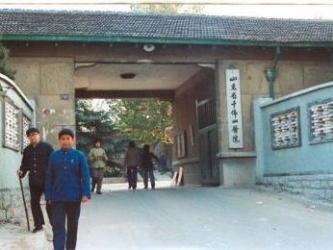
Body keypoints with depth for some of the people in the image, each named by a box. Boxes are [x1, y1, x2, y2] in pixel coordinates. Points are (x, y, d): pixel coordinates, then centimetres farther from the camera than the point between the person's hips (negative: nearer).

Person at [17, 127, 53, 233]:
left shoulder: (47, 147, -4)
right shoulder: (27, 150, 11)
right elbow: (25, 164, 13)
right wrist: (21, 171, -8)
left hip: (47, 180, -5)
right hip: (33, 181, 5)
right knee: (34, 202, 10)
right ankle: (38, 224, 22)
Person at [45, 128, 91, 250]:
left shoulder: (80, 156, -2)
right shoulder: (53, 156, 2)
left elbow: (85, 176, -5)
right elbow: (49, 177, 5)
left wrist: (85, 194, -14)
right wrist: (48, 196, 2)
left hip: (74, 197, 0)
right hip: (57, 198, 0)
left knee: (73, 225, 13)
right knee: (58, 226, -4)